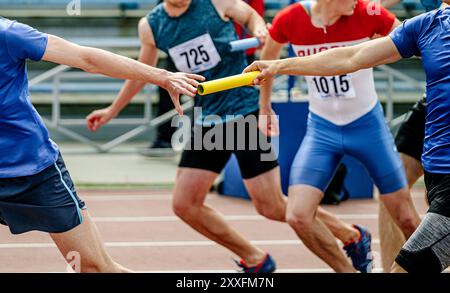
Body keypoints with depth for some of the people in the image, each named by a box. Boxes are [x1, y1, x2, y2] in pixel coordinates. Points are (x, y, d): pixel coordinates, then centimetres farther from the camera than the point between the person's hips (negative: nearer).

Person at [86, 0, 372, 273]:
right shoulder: (151, 26, 2)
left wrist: (259, 30, -14)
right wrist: (112, 111, 29)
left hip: (246, 110, -5)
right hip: (207, 121, 5)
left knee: (272, 207, -8)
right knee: (184, 204, -1)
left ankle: (353, 237, 13)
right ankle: (255, 260, 15)